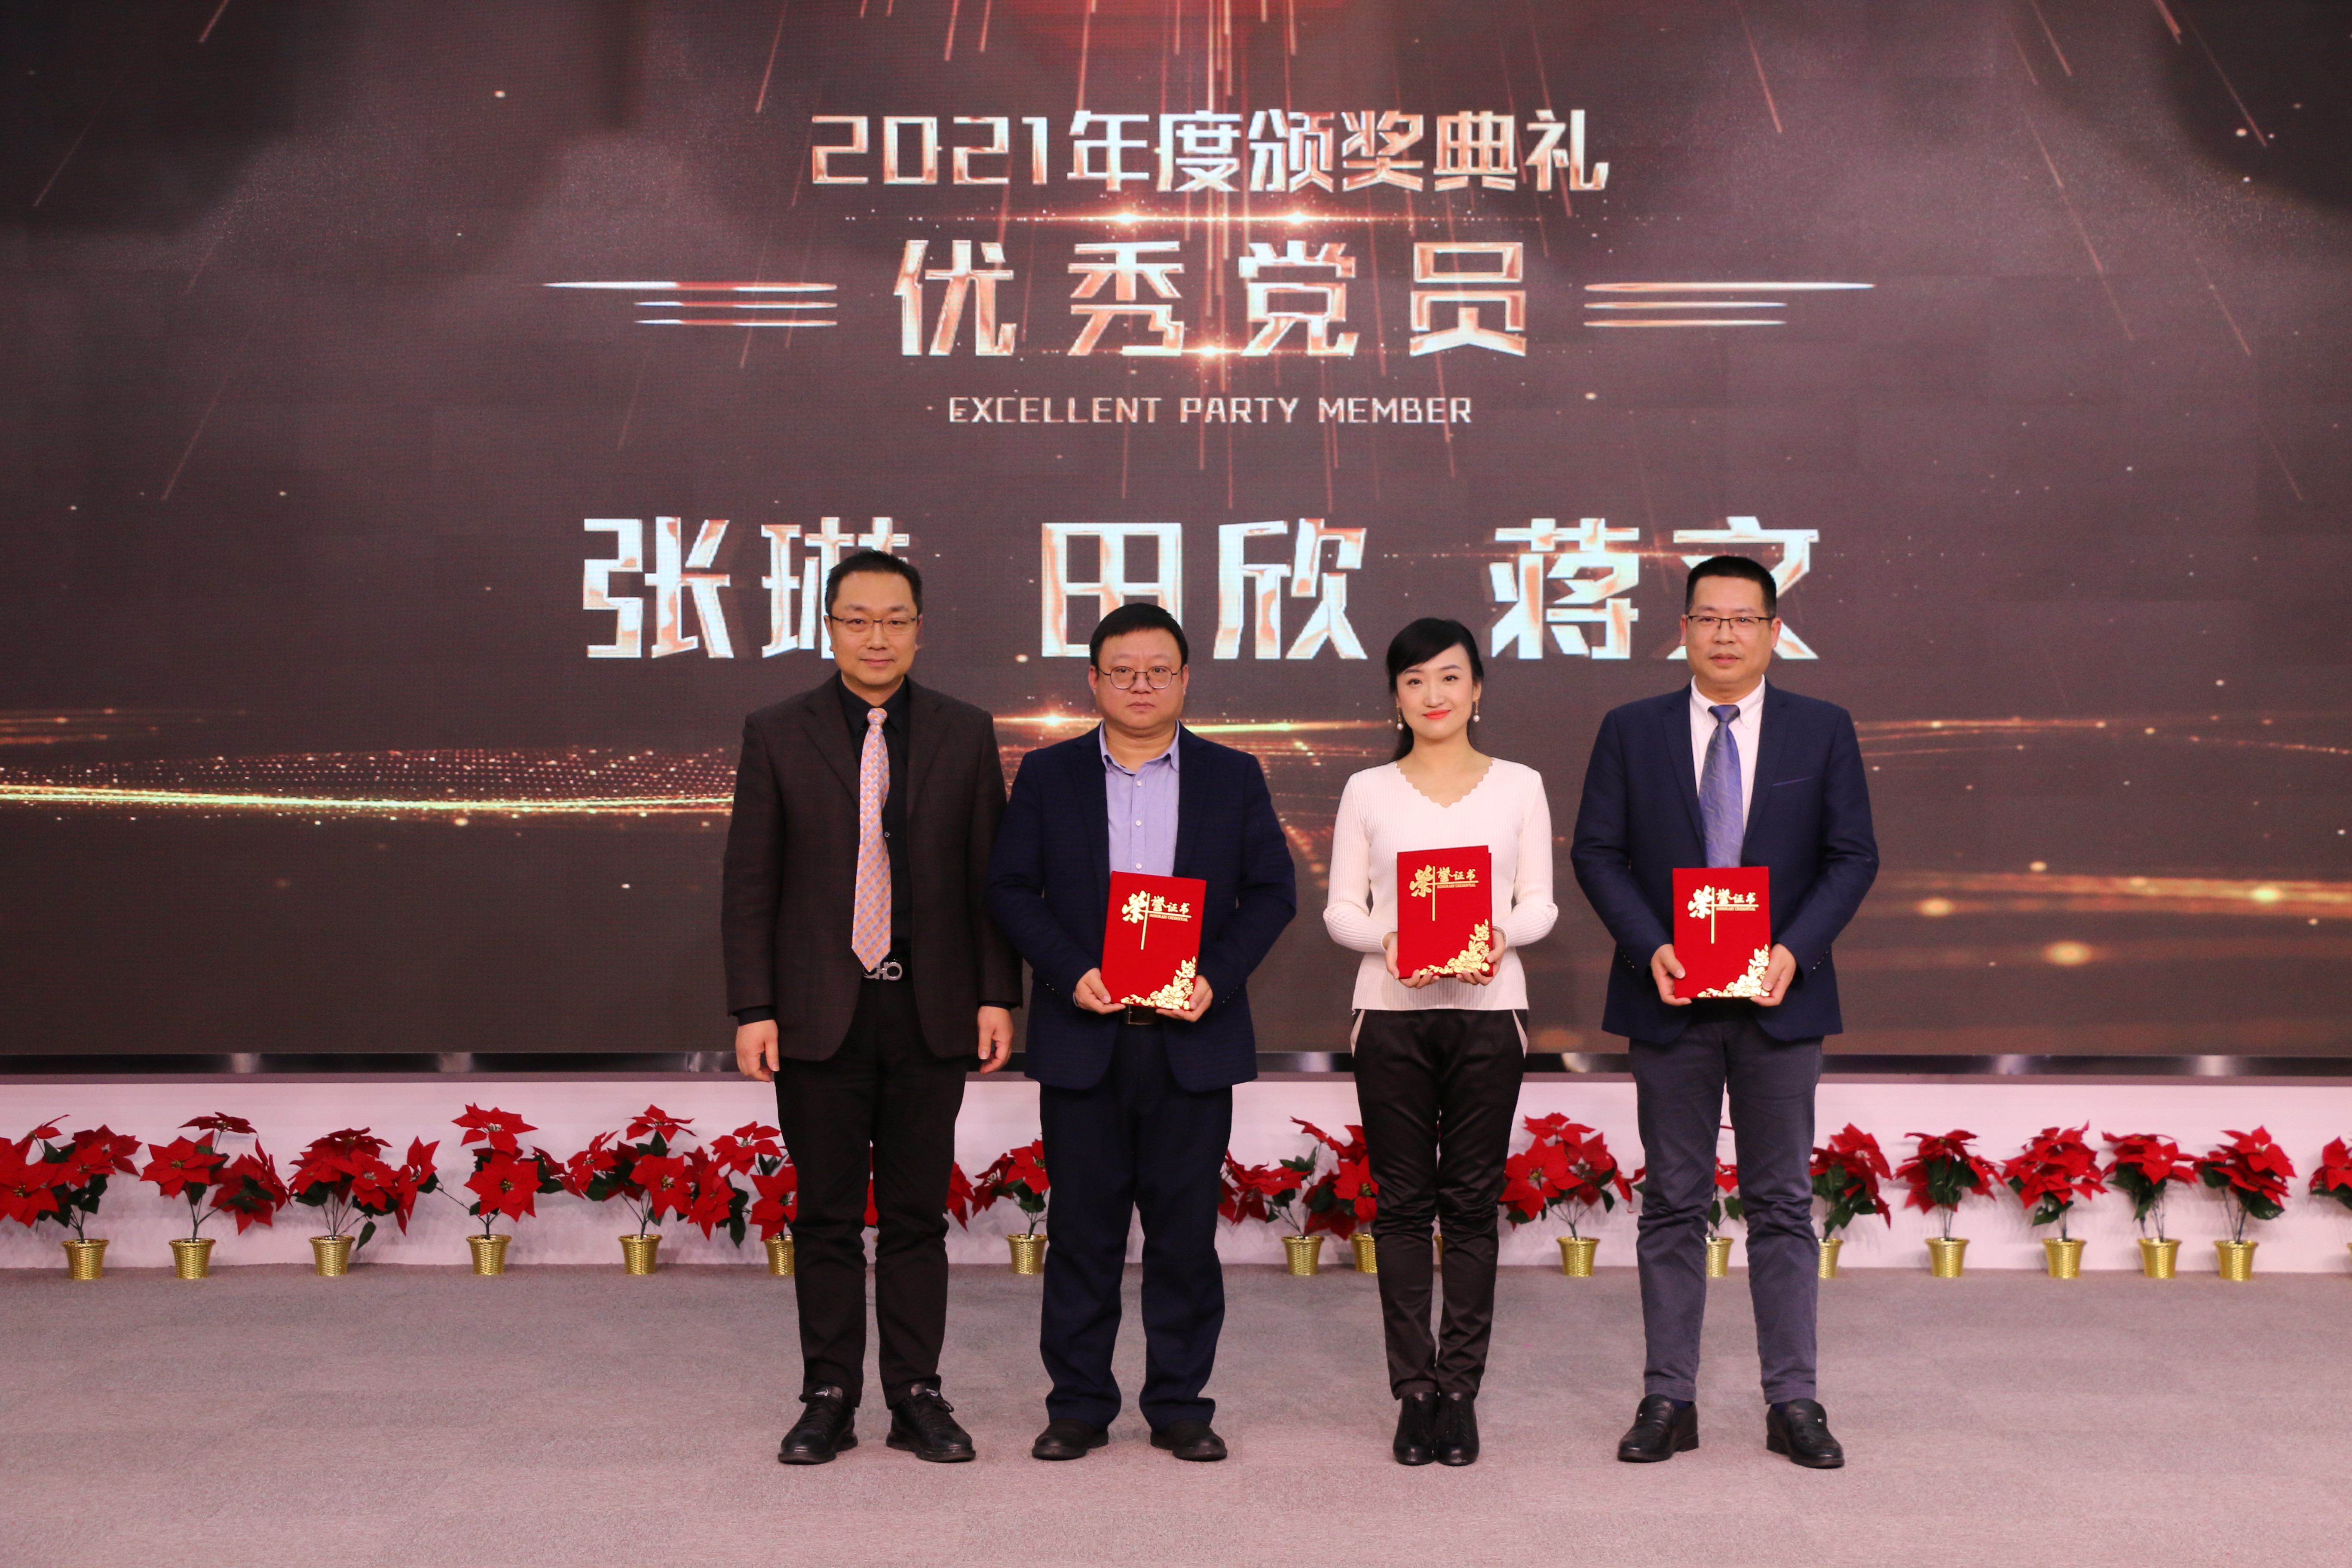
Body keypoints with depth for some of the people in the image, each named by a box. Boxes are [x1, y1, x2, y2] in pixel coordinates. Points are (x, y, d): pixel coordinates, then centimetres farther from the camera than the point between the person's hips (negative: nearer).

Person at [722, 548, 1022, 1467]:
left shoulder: (966, 735, 6)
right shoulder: (777, 735, 3)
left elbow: (993, 877, 6)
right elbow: (749, 885, 1)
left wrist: (997, 995, 0)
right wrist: (754, 1009, -5)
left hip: (929, 1013, 1)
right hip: (819, 1013, -1)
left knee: (918, 1216, 7)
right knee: (826, 1218, 7)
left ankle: (917, 1397, 16)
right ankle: (829, 1399, 17)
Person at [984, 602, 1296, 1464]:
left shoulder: (1234, 776, 8)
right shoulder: (1047, 776, 7)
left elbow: (1273, 891, 5)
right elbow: (1010, 888, 3)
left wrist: (1216, 978, -10)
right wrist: (1071, 972, -11)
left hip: (1193, 1037, 0)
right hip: (1083, 1036, 0)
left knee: (1186, 1227, 5)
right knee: (1082, 1226, 5)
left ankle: (1179, 1404, 16)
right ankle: (1078, 1404, 16)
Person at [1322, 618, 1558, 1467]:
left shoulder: (1518, 786, 8)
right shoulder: (1368, 791, 7)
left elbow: (1540, 903, 6)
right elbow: (1340, 908, 4)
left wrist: (1500, 932, -16)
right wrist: (1389, 939, -16)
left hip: (1487, 1009, 0)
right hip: (1392, 1010, 0)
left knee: (1471, 1202, 2)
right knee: (1402, 1201, 2)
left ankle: (1460, 1389, 11)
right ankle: (1414, 1390, 11)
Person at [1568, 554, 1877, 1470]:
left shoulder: (1822, 732, 4)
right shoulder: (1632, 731, 4)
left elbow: (1853, 856, 1)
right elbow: (1597, 852, 1)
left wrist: (1794, 951, -13)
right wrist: (1651, 949, -13)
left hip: (1779, 997, 0)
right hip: (1669, 1000, 0)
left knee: (1782, 1204, 6)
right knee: (1673, 1206, 7)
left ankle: (1793, 1402, 14)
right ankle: (1669, 1399, 14)